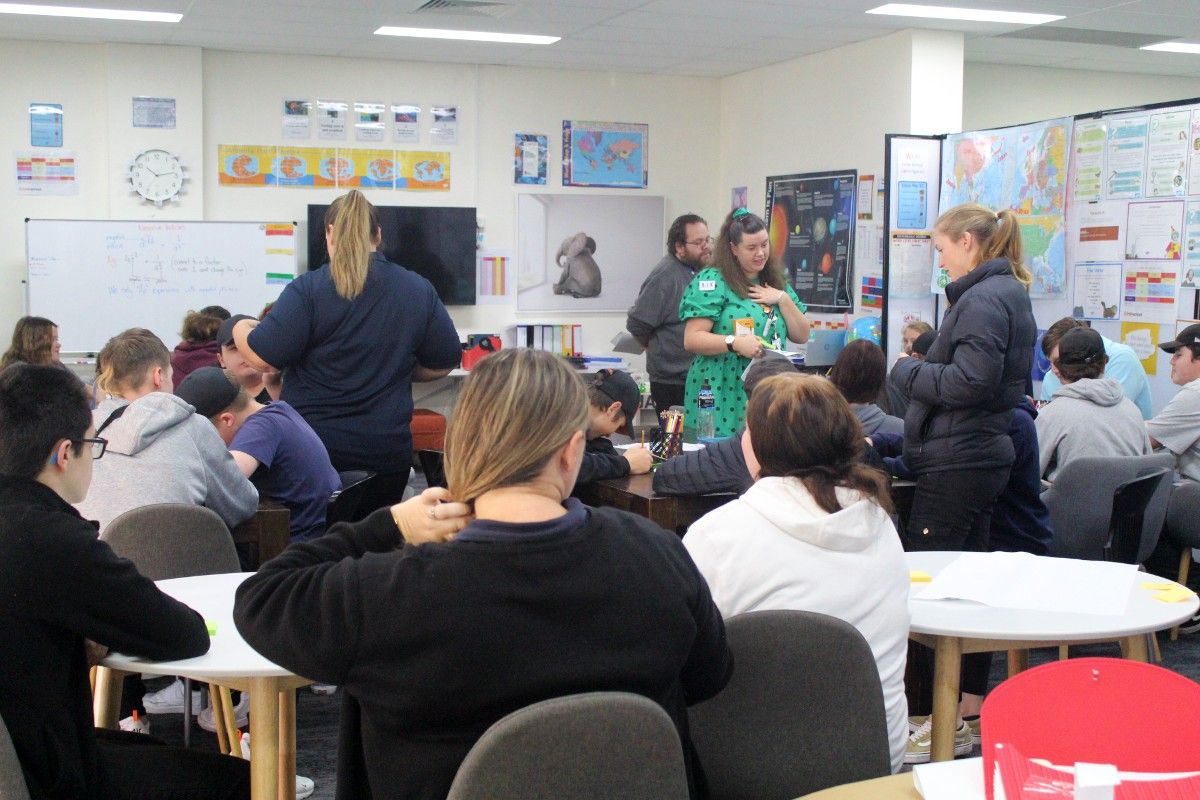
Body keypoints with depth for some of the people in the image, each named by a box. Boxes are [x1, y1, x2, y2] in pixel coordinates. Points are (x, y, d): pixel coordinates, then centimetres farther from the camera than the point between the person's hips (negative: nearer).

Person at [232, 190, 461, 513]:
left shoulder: (307, 289, -10)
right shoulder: (420, 290, 1)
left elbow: (263, 358, -13)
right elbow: (443, 364, 8)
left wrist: (240, 328, 8)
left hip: (310, 449, -2)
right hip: (387, 450, 3)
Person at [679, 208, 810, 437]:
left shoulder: (776, 283, 15)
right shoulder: (712, 281, -5)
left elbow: (802, 336, 13)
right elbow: (691, 339, -11)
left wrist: (783, 299, -1)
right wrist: (735, 343, -23)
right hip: (722, 395, -5)